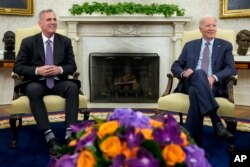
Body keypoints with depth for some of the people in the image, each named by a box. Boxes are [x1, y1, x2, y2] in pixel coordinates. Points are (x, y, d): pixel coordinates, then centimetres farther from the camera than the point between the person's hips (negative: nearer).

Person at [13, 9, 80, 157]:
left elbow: (72, 66, 7)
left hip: (58, 82, 2)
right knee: (33, 90, -37)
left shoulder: (65, 41, 10)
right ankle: (50, 137, -41)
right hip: (37, 82, -1)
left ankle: (70, 134, -37)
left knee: (73, 87, -31)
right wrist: (37, 70, -17)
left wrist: (59, 69, -15)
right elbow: (18, 67, 0)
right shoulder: (28, 42, 4)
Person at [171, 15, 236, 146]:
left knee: (196, 91, -39)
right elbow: (175, 66, 16)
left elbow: (231, 69, 3)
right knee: (199, 73, -38)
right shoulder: (190, 45, 22)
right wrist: (183, 73, -11)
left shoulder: (225, 46, 17)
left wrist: (214, 77, -19)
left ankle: (192, 142, -40)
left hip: (213, 85, -1)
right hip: (190, 83, 1)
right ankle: (216, 121, -46)